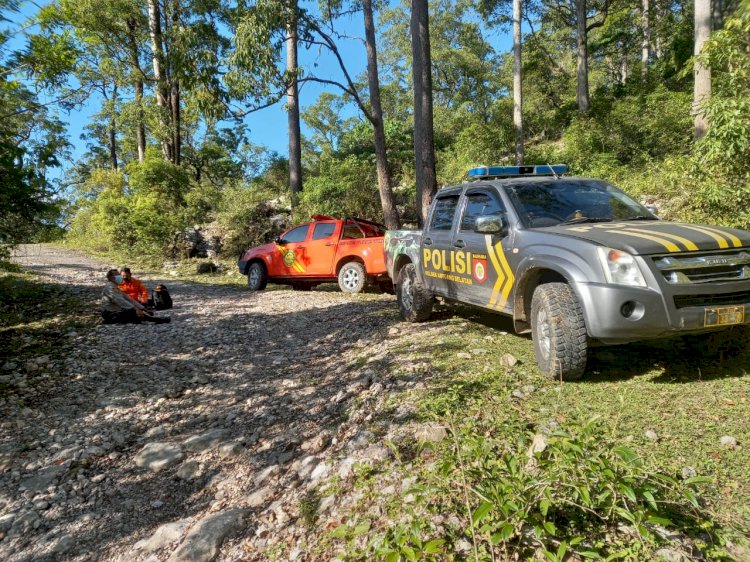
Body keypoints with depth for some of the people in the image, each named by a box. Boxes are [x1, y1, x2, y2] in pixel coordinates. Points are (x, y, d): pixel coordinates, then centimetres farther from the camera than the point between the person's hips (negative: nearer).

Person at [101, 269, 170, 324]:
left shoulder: (116, 288, 19)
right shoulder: (110, 287, -13)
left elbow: (128, 299, 14)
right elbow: (120, 301, -27)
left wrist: (143, 308, 4)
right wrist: (135, 309, -35)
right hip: (110, 315, -11)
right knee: (134, 313, -26)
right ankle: (156, 320, -27)